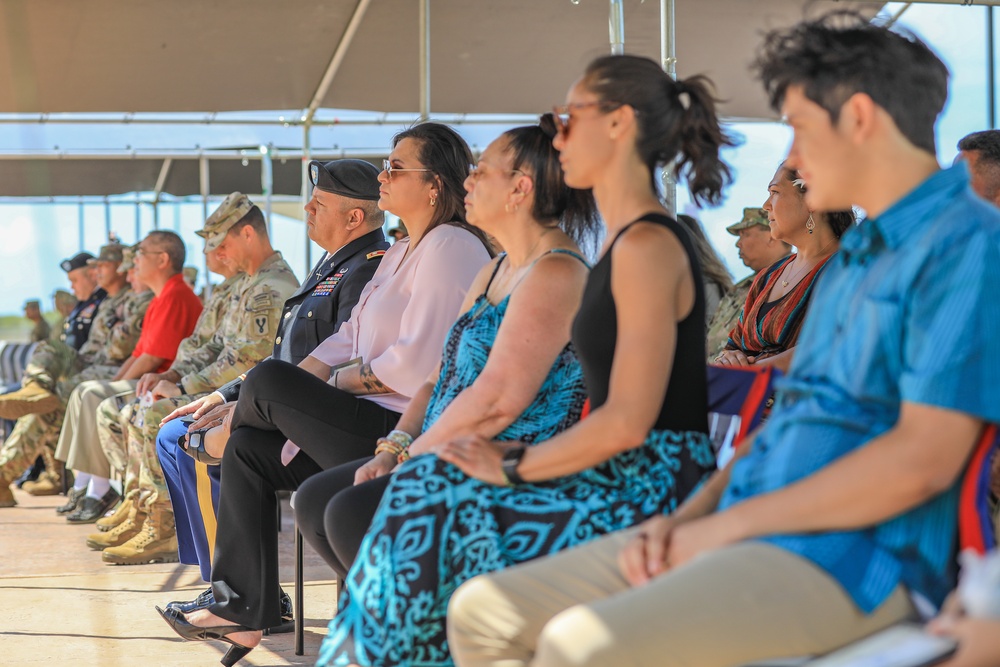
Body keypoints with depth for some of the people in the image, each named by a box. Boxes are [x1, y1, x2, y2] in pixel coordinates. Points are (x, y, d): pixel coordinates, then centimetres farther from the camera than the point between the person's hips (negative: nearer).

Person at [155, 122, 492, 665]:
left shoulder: (451, 248, -13)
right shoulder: (402, 253, 20)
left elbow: (416, 367, -21)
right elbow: (347, 342, 17)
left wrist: (337, 381, -7)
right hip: (374, 427, 11)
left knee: (268, 379, -16)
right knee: (249, 450, 1)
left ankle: (221, 438, 20)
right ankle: (242, 609, 1)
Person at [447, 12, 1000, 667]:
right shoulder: (853, 257, 23)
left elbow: (922, 459, -19)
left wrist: (725, 525, -13)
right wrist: (685, 517, 5)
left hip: (851, 561, -10)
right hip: (750, 537, 10)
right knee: (484, 611, 0)